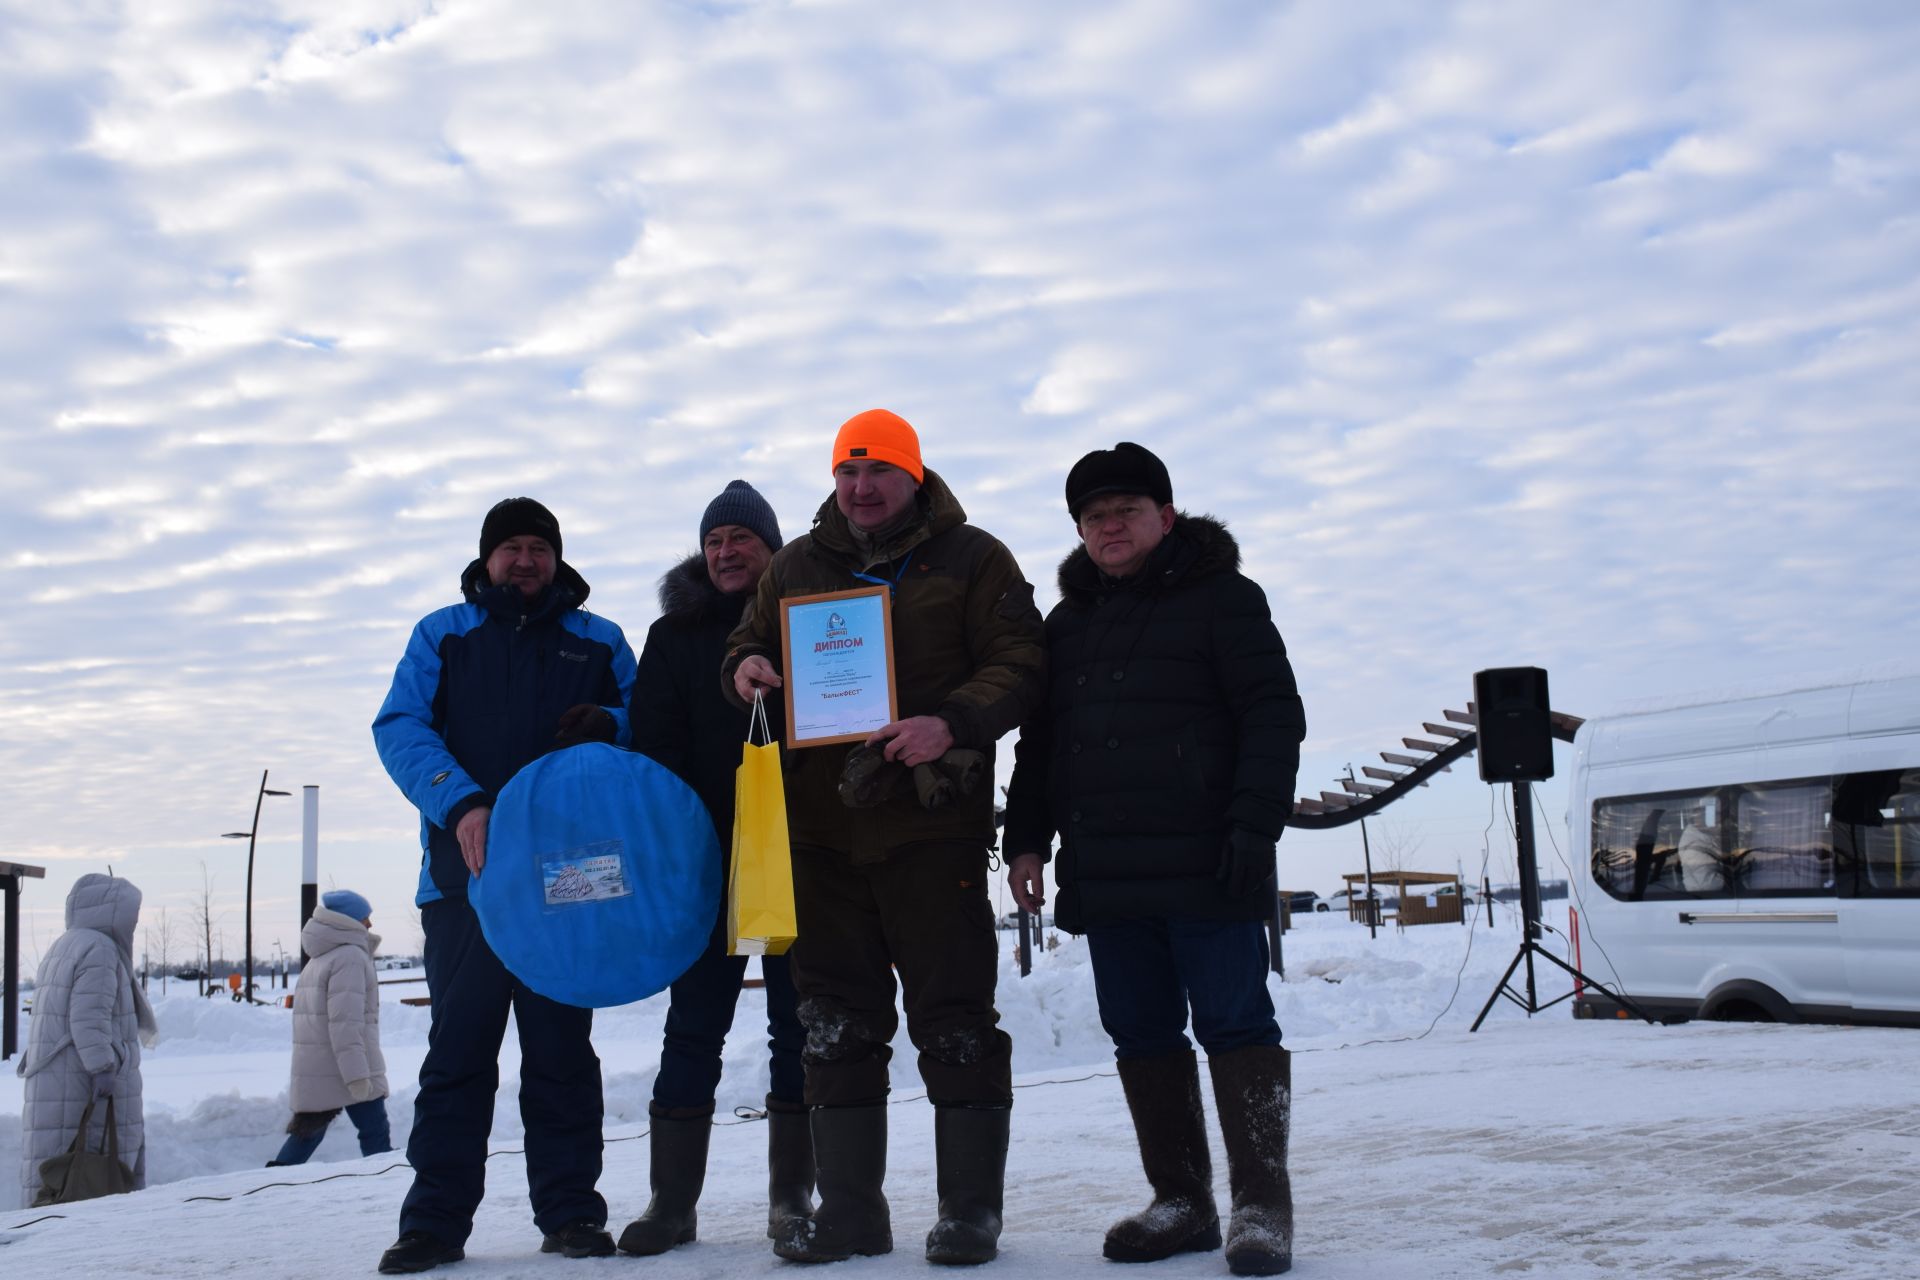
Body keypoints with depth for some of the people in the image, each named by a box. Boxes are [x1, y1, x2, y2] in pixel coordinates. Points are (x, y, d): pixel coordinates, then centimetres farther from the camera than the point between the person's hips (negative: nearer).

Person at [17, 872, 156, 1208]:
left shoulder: (61, 949, 21)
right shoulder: (99, 949, -11)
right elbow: (89, 1018, -19)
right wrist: (103, 1067, -21)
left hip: (51, 1080, 10)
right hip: (93, 1081, -10)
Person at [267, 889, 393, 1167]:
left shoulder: (318, 958, 19)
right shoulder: (350, 956, -13)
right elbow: (345, 1021, -21)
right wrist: (357, 1074, -24)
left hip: (313, 1070, 9)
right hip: (345, 1068, -9)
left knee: (309, 1130, 16)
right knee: (375, 1134, -4)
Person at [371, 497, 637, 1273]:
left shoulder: (599, 642, 16)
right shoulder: (442, 634, 12)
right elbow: (399, 727, 0)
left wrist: (608, 725, -11)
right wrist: (460, 803, -16)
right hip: (466, 869, -1)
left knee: (561, 1046, 4)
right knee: (457, 1043, 0)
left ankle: (570, 1210, 10)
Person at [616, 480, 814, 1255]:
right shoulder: (676, 635, 10)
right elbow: (653, 742, 2)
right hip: (708, 856, 1)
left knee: (797, 1027, 4)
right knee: (694, 1026, 2)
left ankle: (792, 1195, 12)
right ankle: (672, 1200, 6)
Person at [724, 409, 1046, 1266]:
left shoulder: (971, 559, 3)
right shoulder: (797, 566, 15)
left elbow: (1018, 666, -3)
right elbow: (749, 643, 23)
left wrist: (952, 722, -21)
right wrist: (746, 667, -3)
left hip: (932, 827, -4)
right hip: (822, 830, 5)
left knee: (953, 1018, -1)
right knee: (836, 1024, 9)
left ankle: (971, 1210, 9)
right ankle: (849, 1208, 19)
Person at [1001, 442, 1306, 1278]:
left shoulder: (1221, 597, 1)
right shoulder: (1067, 623, 19)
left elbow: (1274, 714, -6)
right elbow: (1038, 743, 21)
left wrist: (1257, 823, -16)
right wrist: (1026, 838, 11)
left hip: (1203, 865, -6)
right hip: (1105, 875, 6)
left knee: (1234, 1023, -3)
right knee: (1141, 1033, 8)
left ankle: (1261, 1204, 4)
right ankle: (1182, 1200, 17)